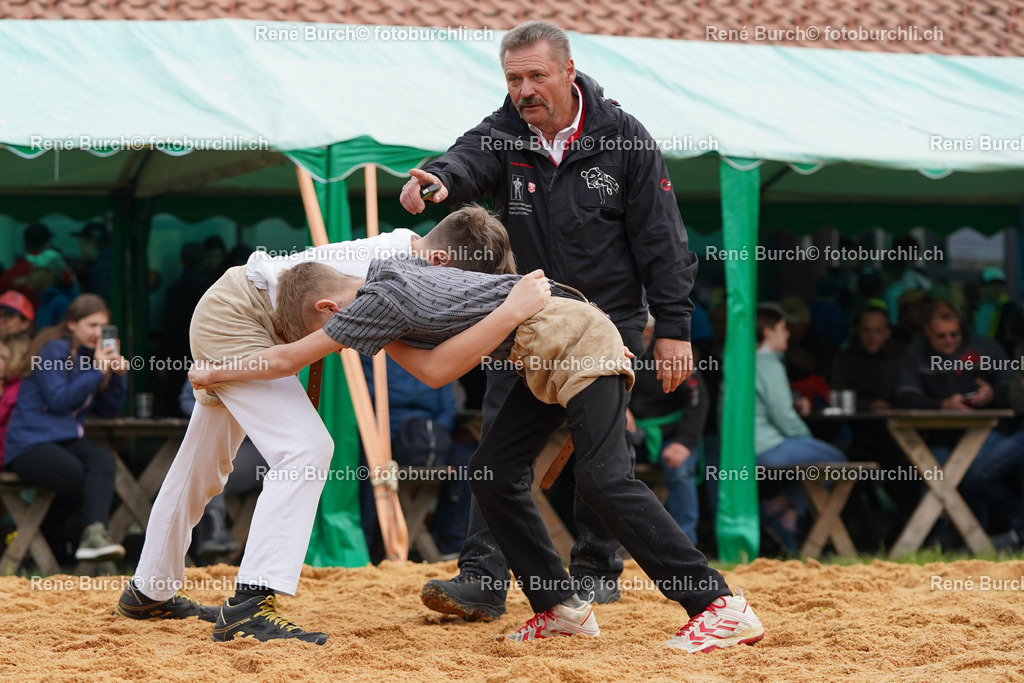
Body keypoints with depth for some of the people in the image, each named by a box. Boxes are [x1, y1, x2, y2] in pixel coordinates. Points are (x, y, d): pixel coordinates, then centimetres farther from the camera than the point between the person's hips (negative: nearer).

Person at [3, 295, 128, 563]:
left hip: (67, 440, 6)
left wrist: (118, 376, 1)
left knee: (103, 459, -30)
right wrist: (97, 371, -12)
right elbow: (59, 400, -13)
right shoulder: (54, 350, -4)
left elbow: (109, 410, 16)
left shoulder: (92, 355, 18)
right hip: (31, 444, -5)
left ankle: (94, 534, -46)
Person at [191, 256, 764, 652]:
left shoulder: (378, 301, -15)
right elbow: (438, 370, 2)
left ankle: (722, 608, -24)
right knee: (494, 473, 7)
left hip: (577, 339, -10)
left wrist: (211, 373, 6)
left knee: (604, 479, -20)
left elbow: (284, 361, -6)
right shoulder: (394, 275, 12)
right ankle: (562, 608, 12)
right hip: (549, 354, 10)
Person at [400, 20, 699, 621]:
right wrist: (441, 178, -52)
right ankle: (484, 580, -9)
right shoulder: (503, 135, -4)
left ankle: (596, 567, 22)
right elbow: (469, 158, -28)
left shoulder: (623, 139, -7)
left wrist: (673, 328, -8)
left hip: (609, 319, -1)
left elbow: (661, 242, -6)